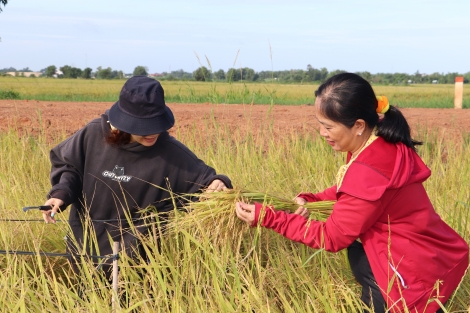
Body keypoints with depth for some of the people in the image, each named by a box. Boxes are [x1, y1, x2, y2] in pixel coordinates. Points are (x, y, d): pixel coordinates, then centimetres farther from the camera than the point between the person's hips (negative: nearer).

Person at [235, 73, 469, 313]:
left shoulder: (369, 172, -29)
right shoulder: (381, 145, -3)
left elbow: (332, 237, -19)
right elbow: (350, 191, 14)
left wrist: (266, 217, -17)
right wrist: (309, 201, -3)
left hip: (421, 273, -8)